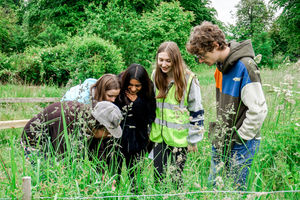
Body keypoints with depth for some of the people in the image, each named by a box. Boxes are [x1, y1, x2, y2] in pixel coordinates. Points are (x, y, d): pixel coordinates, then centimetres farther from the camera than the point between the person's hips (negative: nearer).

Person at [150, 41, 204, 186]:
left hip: (179, 137, -4)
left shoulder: (189, 79, -13)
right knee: (157, 176, 9)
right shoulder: (155, 76, 2)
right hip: (159, 135, 4)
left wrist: (193, 140, -5)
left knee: (177, 176, 6)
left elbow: (196, 112, -7)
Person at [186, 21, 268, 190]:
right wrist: (218, 132, 11)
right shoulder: (221, 66, 6)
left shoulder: (245, 67, -21)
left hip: (241, 146, -8)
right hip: (221, 143, 8)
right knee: (213, 185, 15)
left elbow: (259, 110, -22)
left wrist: (240, 137, -15)